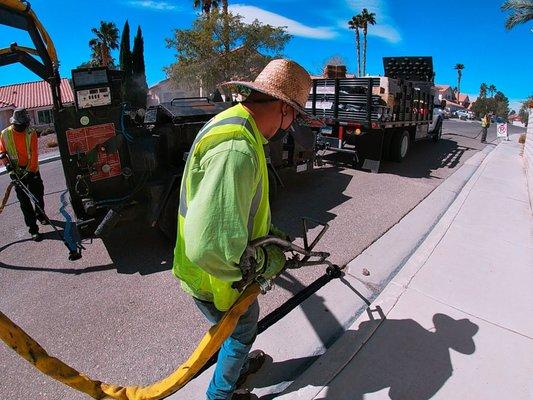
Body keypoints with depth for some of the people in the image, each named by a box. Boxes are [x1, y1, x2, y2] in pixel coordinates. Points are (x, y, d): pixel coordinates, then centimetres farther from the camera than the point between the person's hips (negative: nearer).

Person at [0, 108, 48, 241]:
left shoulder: (31, 133, -6)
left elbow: (34, 154, -11)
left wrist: (30, 170, -18)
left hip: (32, 170, 0)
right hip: (17, 172, 0)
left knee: (38, 195, 11)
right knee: (24, 201, 0)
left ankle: (40, 215, 41)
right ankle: (33, 229, 4)